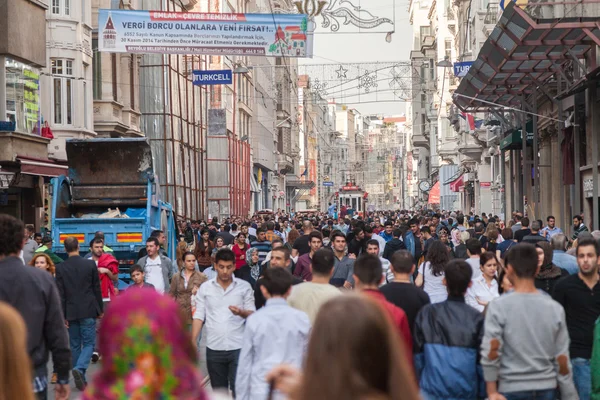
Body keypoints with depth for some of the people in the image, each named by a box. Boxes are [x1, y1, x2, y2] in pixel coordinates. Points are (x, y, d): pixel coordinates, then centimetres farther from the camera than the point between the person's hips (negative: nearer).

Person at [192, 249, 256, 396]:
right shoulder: (205, 288, 5)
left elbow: (252, 315, 2)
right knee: (219, 391, 10)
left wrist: (241, 312, -20)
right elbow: (199, 316, 5)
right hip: (214, 348, 2)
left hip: (238, 348, -2)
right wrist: (193, 343, -4)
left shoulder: (244, 287, 2)